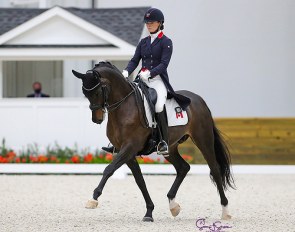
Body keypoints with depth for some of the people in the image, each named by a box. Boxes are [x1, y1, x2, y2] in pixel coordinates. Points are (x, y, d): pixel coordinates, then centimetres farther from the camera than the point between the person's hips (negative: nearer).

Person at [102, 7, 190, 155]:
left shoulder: (166, 42, -1)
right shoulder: (143, 42, 16)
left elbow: (164, 64, -12)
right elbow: (135, 60, 10)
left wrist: (149, 73, -27)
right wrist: (126, 72, -11)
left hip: (158, 79, -6)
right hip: (142, 80, 6)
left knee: (159, 106, -33)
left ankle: (164, 143, -27)